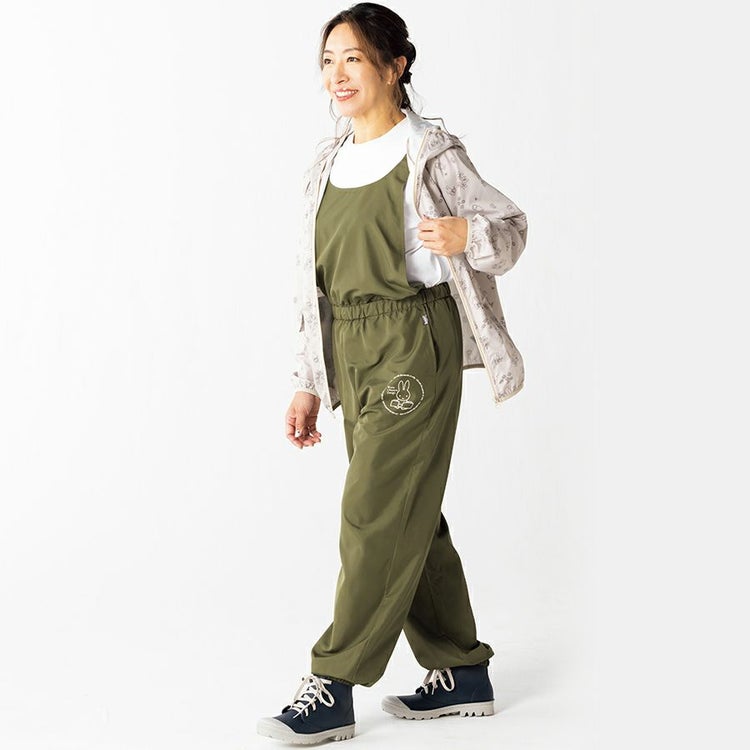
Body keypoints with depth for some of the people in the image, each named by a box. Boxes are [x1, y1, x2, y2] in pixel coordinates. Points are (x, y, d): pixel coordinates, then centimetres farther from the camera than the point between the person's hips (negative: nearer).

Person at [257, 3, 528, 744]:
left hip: (414, 342, -7)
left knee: (376, 510, -7)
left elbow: (511, 225, 1)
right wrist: (308, 384, 12)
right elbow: (316, 280, 14)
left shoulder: (430, 153, -5)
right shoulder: (331, 165, 13)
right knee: (411, 514, 11)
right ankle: (462, 672, 23)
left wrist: (468, 234, -23)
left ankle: (334, 688, -1)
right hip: (350, 350, 7)